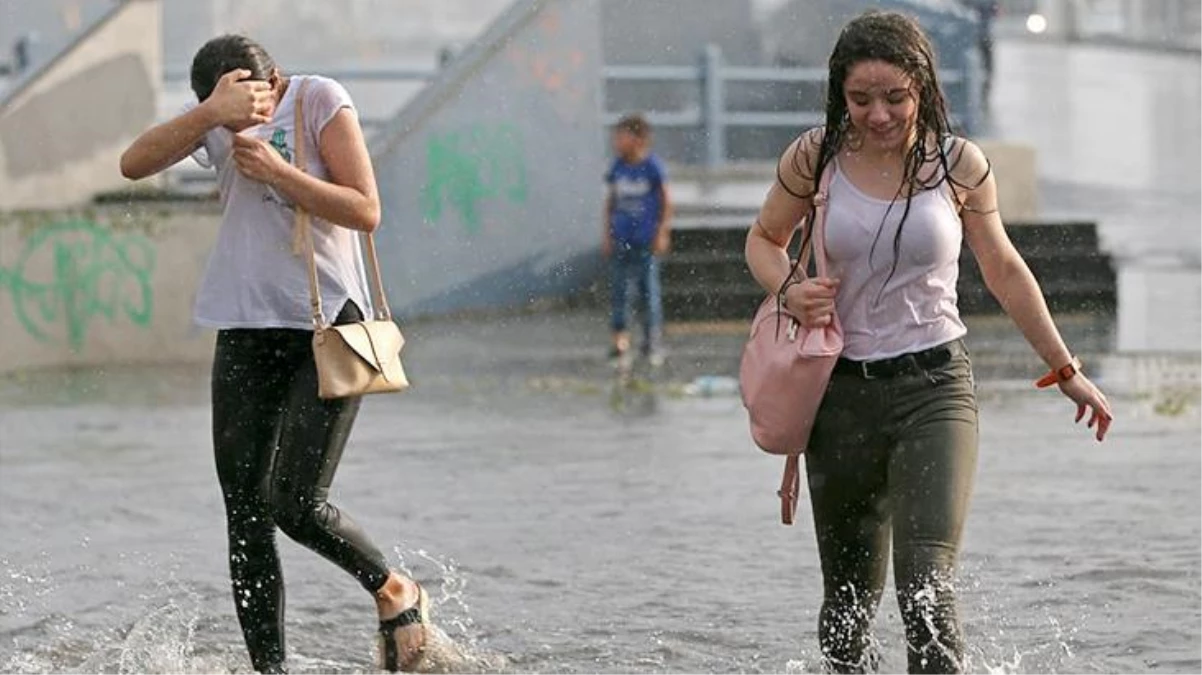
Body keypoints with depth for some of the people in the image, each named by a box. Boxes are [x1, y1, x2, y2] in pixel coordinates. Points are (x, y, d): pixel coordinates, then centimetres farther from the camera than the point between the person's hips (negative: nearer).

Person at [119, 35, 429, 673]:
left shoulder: (319, 100, -5)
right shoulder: (210, 119, 7)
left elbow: (366, 211, -10)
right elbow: (134, 164, -9)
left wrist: (277, 171, -19)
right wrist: (212, 113, -21)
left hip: (328, 330, -5)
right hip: (246, 334, 5)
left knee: (298, 503, -14)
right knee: (246, 519, 1)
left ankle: (393, 591, 12)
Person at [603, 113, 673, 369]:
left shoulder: (653, 167, -7)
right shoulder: (617, 168, 4)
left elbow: (666, 202, -1)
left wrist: (662, 233, -5)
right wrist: (607, 234, 9)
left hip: (646, 241, -4)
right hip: (620, 239, 4)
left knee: (649, 288, 0)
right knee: (618, 290, 2)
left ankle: (653, 344, 11)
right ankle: (620, 343, 7)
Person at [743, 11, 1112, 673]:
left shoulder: (959, 164, -1)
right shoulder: (814, 158, -1)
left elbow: (1004, 271, 12)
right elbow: (764, 239, 15)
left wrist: (1066, 370, 17)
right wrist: (789, 288, -8)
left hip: (935, 388, -2)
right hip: (843, 392, 2)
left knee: (926, 585, -19)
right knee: (849, 595, 9)